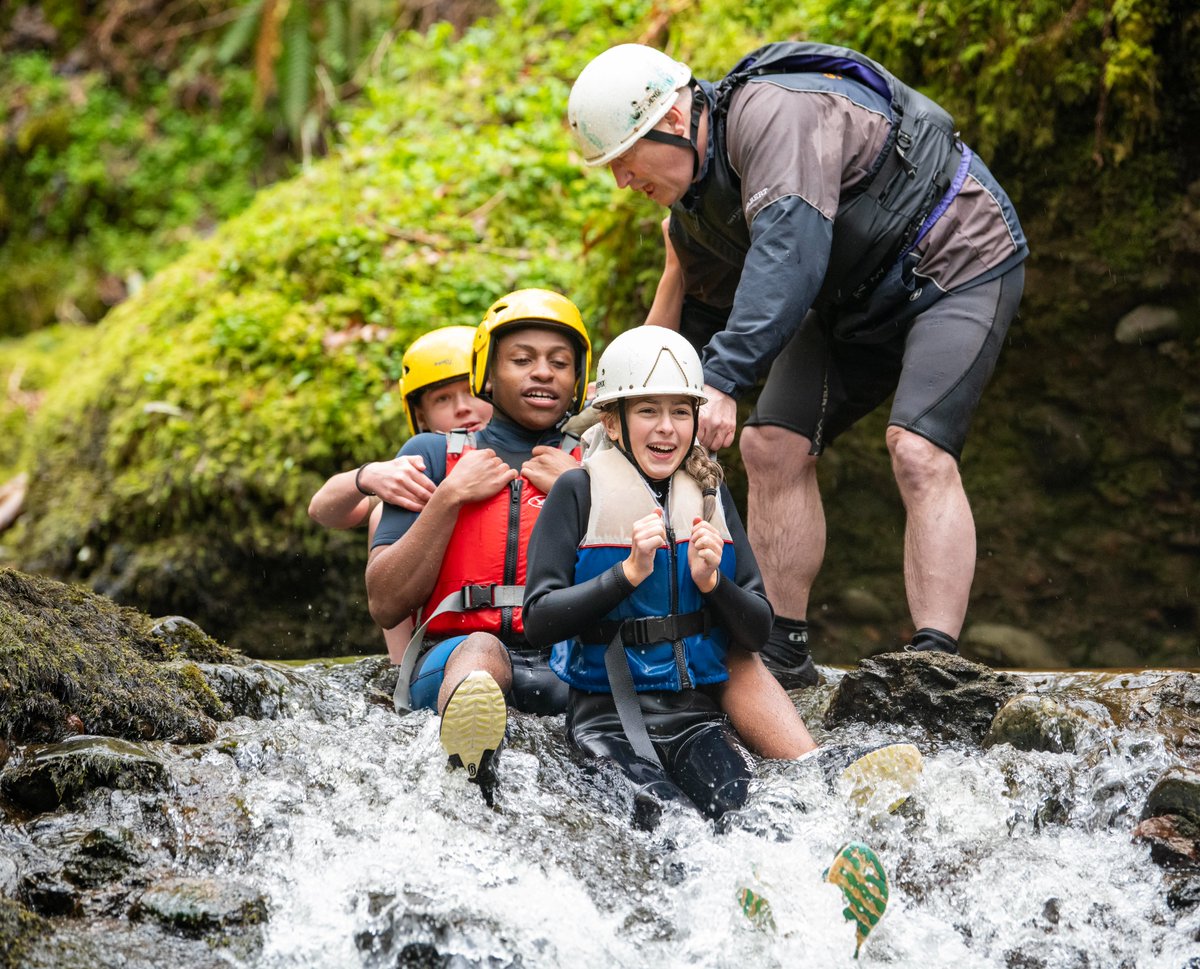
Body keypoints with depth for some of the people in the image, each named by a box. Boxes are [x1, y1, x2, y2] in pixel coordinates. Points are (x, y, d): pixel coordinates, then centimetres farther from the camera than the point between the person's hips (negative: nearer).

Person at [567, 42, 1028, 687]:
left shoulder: (773, 114, -30)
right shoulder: (692, 212, 0)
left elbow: (789, 250, -43)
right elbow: (690, 323, 12)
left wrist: (723, 381, -50)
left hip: (958, 262, -9)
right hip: (857, 294, 9)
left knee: (918, 453, -25)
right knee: (771, 444, -2)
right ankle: (782, 650, 5)